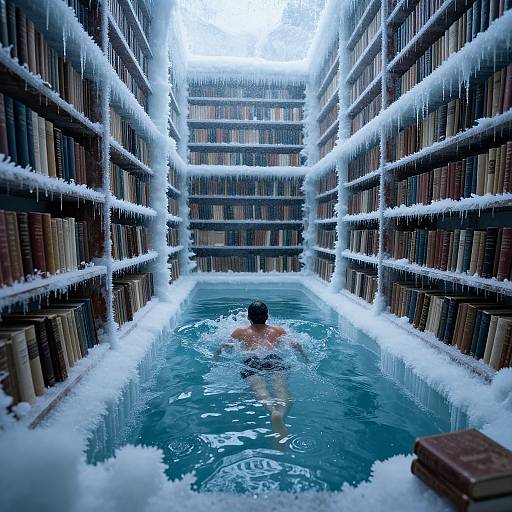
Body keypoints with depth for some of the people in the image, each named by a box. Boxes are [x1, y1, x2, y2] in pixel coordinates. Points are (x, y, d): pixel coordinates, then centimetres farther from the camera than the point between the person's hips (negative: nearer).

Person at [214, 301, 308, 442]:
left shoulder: (240, 332, 32)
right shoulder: (278, 330, 34)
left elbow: (224, 346, 17)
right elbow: (295, 344, 23)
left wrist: (215, 357, 31)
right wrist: (306, 359, 35)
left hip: (252, 361, -1)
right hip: (275, 359, 1)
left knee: (260, 389, -26)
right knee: (281, 388, -23)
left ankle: (273, 411, -59)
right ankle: (281, 414, -57)